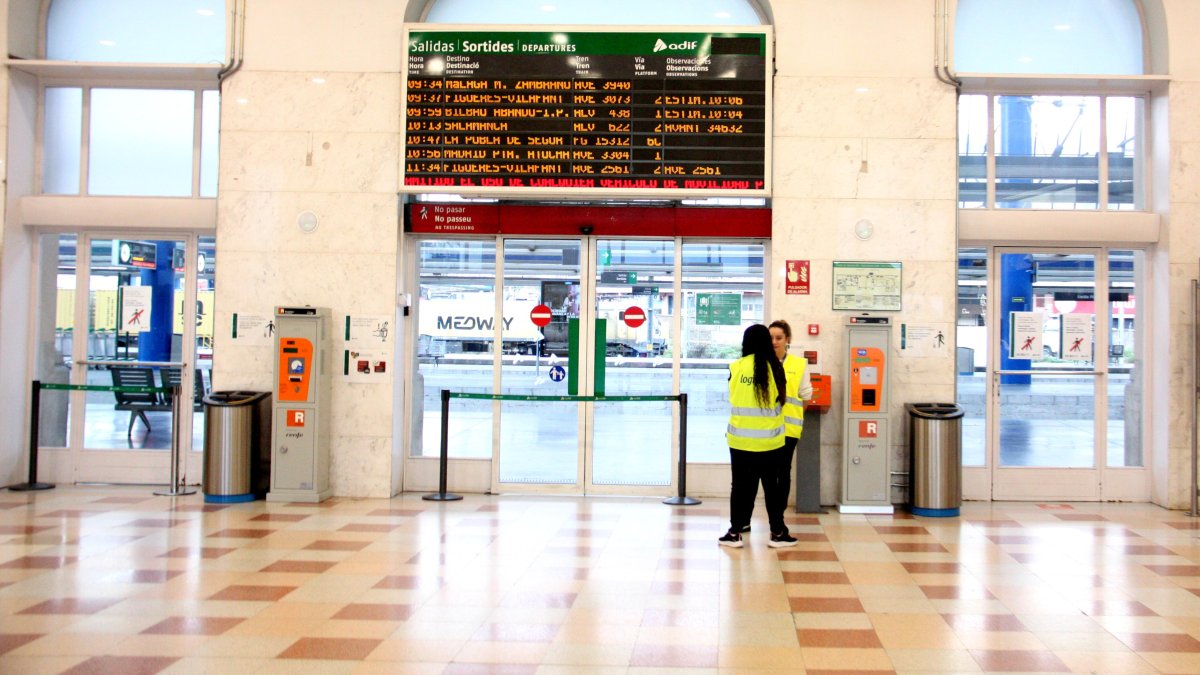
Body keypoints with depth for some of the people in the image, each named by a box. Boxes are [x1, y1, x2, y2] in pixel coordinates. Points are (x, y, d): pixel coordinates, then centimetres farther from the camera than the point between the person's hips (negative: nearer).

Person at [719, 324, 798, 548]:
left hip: (740, 438, 0)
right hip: (769, 439, 0)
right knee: (772, 485, 10)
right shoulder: (775, 368, -7)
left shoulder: (736, 368, -6)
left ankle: (735, 533, 11)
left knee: (740, 485, 8)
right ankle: (777, 533, 15)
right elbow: (781, 399, 5)